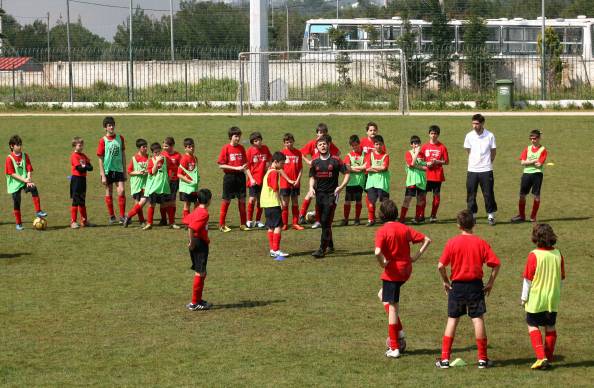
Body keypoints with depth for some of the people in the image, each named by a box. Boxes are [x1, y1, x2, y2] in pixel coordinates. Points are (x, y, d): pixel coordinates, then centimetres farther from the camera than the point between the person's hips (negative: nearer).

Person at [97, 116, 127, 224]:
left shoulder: (120, 138, 4)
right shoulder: (103, 141, -5)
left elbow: (123, 155, 10)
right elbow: (100, 159, -4)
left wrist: (124, 171, 9)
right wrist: (103, 175, -8)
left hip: (118, 170, 2)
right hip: (107, 170, -2)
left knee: (122, 191, -11)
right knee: (109, 194, 6)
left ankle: (122, 216, -6)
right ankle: (112, 217, 16)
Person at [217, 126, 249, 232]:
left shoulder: (241, 148, 7)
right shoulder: (226, 148, -6)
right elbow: (221, 165, -9)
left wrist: (244, 167, -9)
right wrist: (236, 168, -15)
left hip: (240, 176, 4)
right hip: (229, 176, -4)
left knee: (242, 200, 4)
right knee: (226, 200, 2)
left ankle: (243, 224, 12)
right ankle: (222, 224, 10)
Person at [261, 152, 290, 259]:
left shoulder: (268, 171, 16)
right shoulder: (274, 173, -13)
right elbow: (276, 189, -17)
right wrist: (281, 201, -9)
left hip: (266, 203, 10)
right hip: (273, 203, -10)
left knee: (271, 227, 11)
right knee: (278, 226, -8)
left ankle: (272, 250, 13)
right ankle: (276, 250, -11)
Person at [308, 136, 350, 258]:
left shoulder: (335, 161, -4)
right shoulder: (315, 162, 8)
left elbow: (347, 173, 1)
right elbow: (312, 177, 17)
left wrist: (341, 187, -10)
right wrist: (311, 188, -1)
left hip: (331, 194, -5)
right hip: (319, 194, 5)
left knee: (326, 222, -12)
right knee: (324, 222, 12)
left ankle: (322, 249, -14)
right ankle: (330, 245, 29)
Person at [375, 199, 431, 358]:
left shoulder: (382, 231, -13)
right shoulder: (404, 228, 6)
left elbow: (378, 252, -28)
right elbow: (427, 240, 7)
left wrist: (383, 263, -10)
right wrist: (416, 256, 6)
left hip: (392, 272, -7)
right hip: (406, 270, 7)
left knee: (392, 308, 0)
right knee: (384, 296, 28)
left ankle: (394, 348, 3)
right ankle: (399, 332, 19)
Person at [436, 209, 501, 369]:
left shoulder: (452, 242, -6)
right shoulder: (481, 243, -4)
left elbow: (441, 266, -10)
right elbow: (496, 264, -7)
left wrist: (446, 281, 4)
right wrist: (490, 282, 2)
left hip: (457, 286, 0)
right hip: (475, 285, 0)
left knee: (452, 320, 8)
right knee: (478, 320, 4)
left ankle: (445, 358, 5)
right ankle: (482, 359, 4)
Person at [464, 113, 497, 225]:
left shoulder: (490, 136, -5)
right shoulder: (469, 136, 0)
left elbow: (494, 152, 7)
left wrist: (487, 162, 8)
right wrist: (474, 161, 11)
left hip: (486, 170, -2)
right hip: (472, 170, 2)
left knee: (488, 194, 1)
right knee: (471, 195, 4)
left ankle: (491, 216, 11)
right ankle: (472, 215, 14)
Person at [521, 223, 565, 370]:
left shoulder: (534, 256, -15)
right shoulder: (558, 255, -2)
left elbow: (528, 279, -10)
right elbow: (561, 277, 6)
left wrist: (524, 297, 1)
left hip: (536, 299, -4)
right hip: (553, 298, 4)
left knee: (533, 326, 8)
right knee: (550, 327, 14)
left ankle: (541, 357, -6)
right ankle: (549, 359, 17)